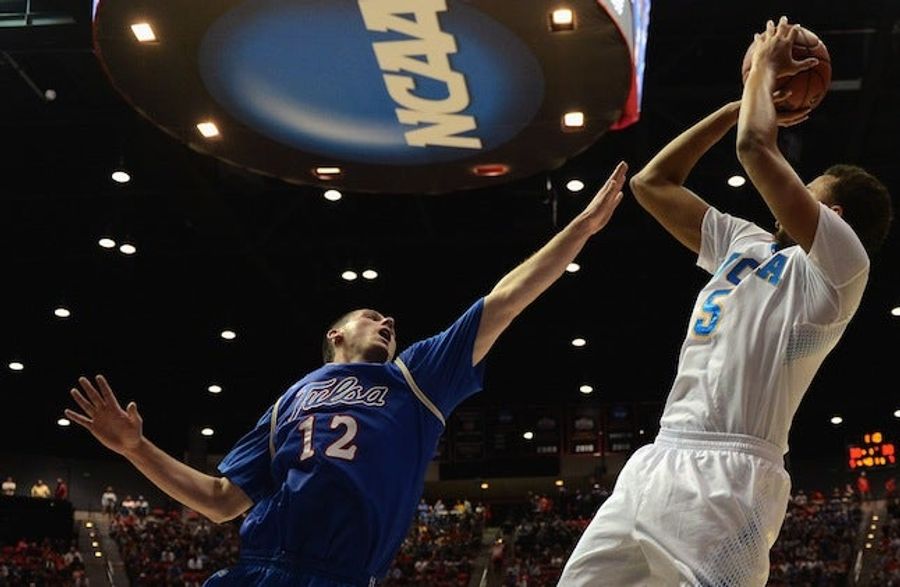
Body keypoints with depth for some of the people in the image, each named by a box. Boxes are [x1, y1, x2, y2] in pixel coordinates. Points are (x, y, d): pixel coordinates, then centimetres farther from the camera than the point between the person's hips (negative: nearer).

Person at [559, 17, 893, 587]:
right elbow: (651, 183, 27)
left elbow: (755, 148, -12)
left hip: (726, 477, -8)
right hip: (657, 465, 8)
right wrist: (739, 104, 26)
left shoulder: (839, 262, -1)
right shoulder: (747, 245, 24)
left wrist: (766, 66, 7)